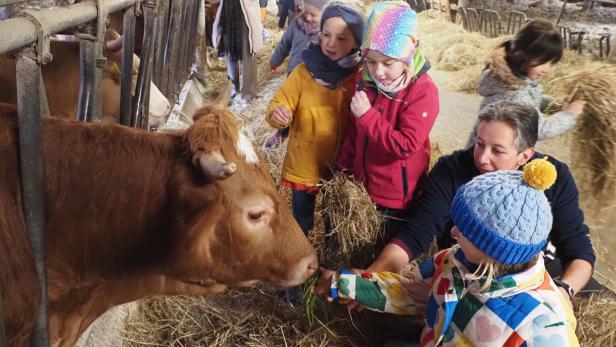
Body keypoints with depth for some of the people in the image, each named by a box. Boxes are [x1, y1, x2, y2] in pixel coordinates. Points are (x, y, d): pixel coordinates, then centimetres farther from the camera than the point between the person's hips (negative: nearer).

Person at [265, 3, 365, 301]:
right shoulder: (304, 70, -10)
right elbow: (281, 105, -9)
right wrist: (278, 114, -32)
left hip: (341, 168, 1)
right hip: (304, 165, 0)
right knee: (301, 226, 14)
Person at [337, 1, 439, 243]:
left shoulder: (423, 91, -21)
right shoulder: (364, 80, -2)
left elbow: (406, 145, -27)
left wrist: (367, 115, -28)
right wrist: (344, 169, 12)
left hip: (397, 195, -5)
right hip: (362, 186, 6)